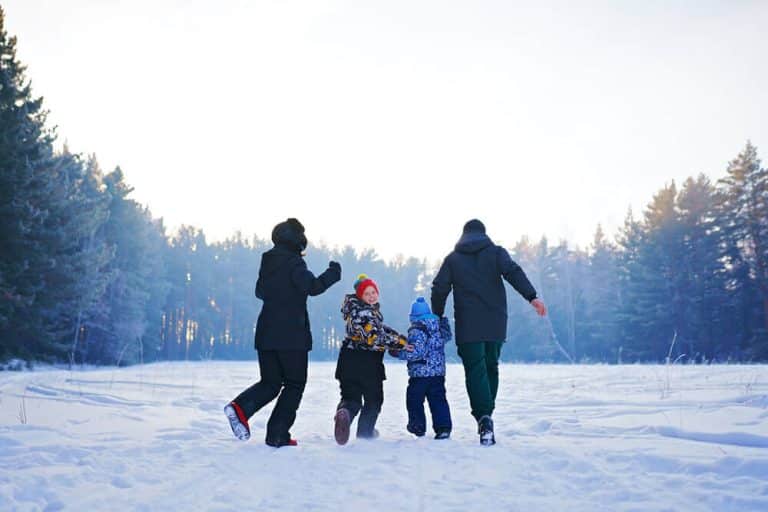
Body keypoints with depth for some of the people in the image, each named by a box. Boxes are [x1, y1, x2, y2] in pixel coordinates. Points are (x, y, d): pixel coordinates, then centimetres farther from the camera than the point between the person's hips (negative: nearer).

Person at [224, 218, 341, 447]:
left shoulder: (268, 262, 13)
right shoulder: (293, 262, -10)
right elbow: (312, 287, -22)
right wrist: (332, 274, -8)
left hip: (266, 334, 7)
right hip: (292, 335, -7)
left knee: (270, 383, 15)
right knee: (294, 385, 6)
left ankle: (240, 406, -12)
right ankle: (277, 435, 2)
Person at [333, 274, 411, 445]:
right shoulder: (363, 312, -17)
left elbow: (380, 328, 22)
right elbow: (374, 338, -24)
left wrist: (402, 338, 13)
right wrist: (400, 343, -16)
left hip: (349, 363, 8)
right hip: (368, 364, -8)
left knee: (351, 397, 7)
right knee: (373, 399, 14)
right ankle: (365, 432, 22)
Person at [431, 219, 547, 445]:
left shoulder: (452, 258, 10)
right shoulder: (496, 252, 8)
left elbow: (439, 289, 6)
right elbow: (513, 272, -10)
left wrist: (437, 316, 18)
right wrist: (532, 297, -20)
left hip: (467, 326, -1)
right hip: (495, 324, 1)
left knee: (475, 371, -4)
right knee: (491, 368, 15)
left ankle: (484, 418, -22)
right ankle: (486, 416, 18)